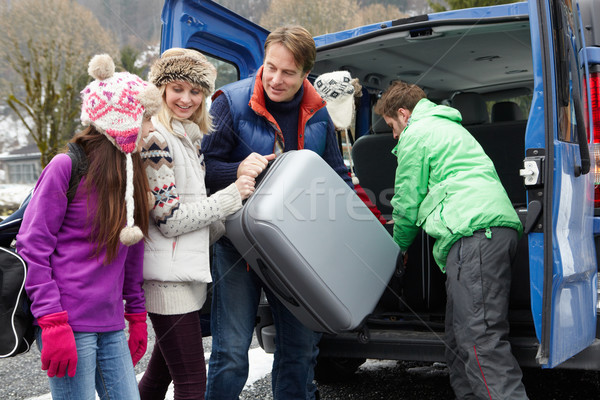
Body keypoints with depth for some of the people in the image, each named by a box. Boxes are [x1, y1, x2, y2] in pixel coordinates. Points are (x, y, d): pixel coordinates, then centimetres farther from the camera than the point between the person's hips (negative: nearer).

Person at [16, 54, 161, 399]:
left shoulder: (131, 170, 11)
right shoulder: (66, 166, -9)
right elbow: (32, 247, -10)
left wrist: (136, 315, 15)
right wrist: (52, 322, -16)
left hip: (111, 327, 7)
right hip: (70, 326, -6)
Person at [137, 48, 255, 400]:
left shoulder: (191, 138, 15)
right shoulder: (156, 139, -14)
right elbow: (169, 219, -18)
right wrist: (231, 196, -12)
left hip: (189, 271, 10)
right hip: (168, 275, -10)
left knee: (161, 371, 21)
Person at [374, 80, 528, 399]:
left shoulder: (415, 134, 5)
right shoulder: (448, 127, 35)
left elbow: (407, 201, 6)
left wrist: (399, 247, 22)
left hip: (475, 232, -10)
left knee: (479, 336, -18)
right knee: (460, 335, 10)